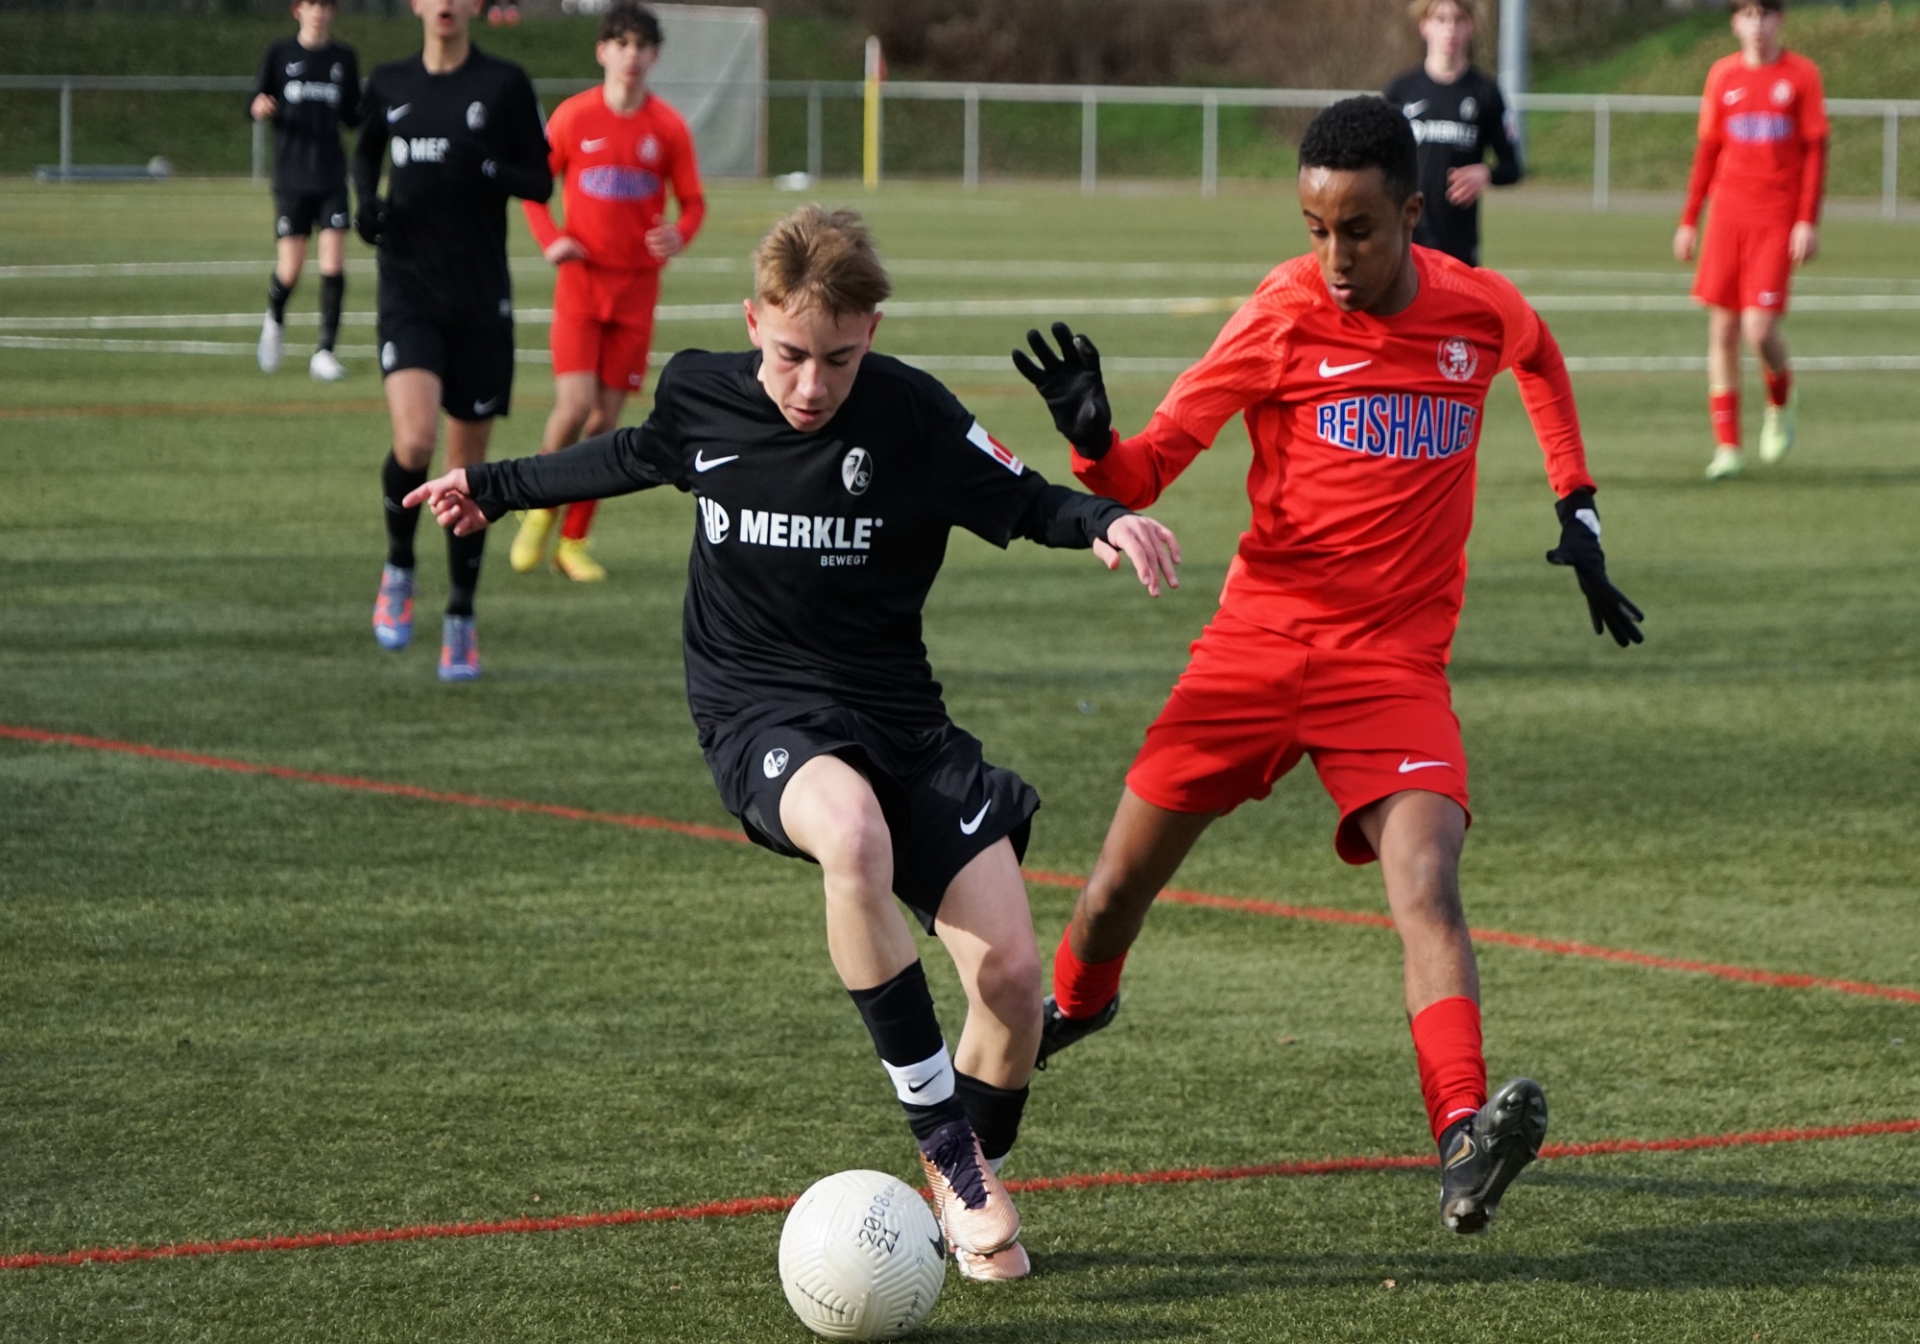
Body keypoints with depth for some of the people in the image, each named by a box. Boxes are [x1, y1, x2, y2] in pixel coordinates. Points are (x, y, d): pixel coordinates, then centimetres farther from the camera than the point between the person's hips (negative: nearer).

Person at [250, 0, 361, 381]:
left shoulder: (344, 58, 9)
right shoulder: (280, 54, 3)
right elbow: (254, 105, 6)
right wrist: (259, 109, -18)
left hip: (332, 175, 2)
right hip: (291, 175, -2)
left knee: (334, 264, -9)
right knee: (290, 268, -4)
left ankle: (325, 353, -2)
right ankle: (275, 321, 28)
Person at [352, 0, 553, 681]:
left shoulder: (503, 83, -2)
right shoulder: (389, 84, 6)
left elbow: (541, 183, 1)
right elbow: (365, 153, 24)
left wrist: (485, 170, -18)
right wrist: (366, 201, 3)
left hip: (481, 296, 0)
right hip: (409, 292, 0)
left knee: (469, 464, 6)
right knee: (413, 443, -21)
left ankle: (461, 621, 21)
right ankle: (398, 569, 7)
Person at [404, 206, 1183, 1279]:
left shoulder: (911, 415, -10)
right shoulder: (699, 394, -2)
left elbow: (1025, 502, 0)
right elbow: (634, 457, 21)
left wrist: (1105, 519, -23)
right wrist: (497, 487, 34)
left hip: (899, 717, 1)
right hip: (760, 717, -1)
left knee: (1013, 973, -12)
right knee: (855, 834, -37)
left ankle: (976, 1185, 19)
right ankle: (936, 1125, -26)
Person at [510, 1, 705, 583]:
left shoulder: (668, 127, -2)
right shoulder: (573, 116, -4)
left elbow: (693, 200, 6)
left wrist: (680, 234, -17)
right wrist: (550, 239, -10)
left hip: (637, 288, 2)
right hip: (582, 279, -1)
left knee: (606, 418, 2)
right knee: (574, 407, -15)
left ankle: (573, 541, 15)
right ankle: (540, 509, 12)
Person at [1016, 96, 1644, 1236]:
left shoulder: (1483, 312, 0)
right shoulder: (1284, 318, -6)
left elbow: (1541, 358, 27)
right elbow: (1146, 474, -7)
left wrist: (1578, 512, 23)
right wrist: (1093, 444, -29)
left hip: (1396, 659, 0)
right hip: (1261, 634, 0)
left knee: (1426, 883, -23)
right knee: (1123, 880, 6)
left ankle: (1464, 1143, -38)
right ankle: (1076, 1003, 40)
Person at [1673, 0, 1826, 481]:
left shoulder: (1801, 74, 0)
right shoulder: (1723, 75, 8)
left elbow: (1815, 150, 0)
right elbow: (1707, 150, 14)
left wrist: (1808, 221, -8)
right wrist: (1688, 220, 11)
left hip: (1777, 217, -3)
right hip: (1728, 215, 3)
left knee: (1759, 328, -13)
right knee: (1722, 329, -1)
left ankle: (1782, 401, 19)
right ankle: (1727, 446, 5)